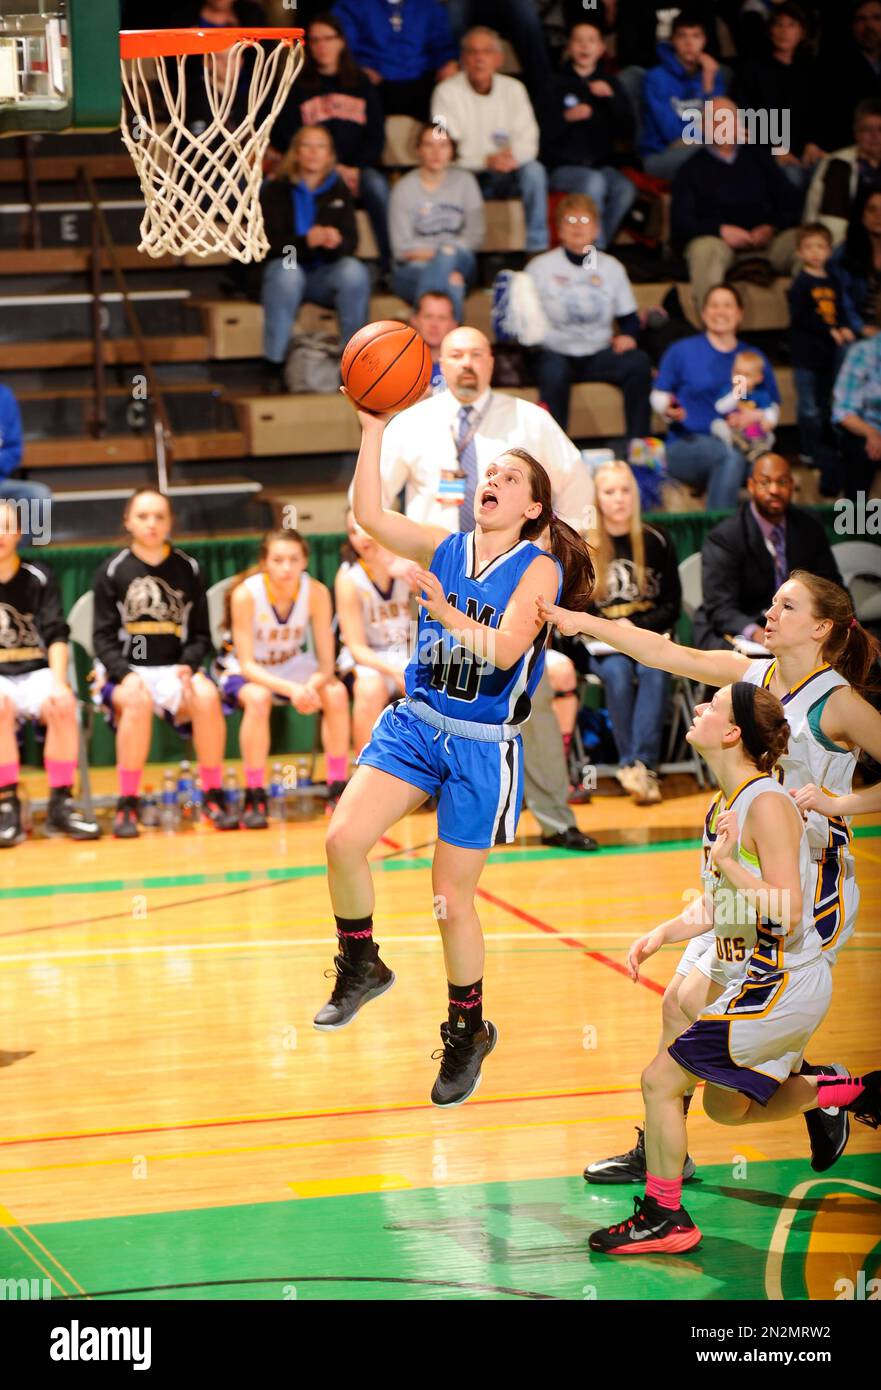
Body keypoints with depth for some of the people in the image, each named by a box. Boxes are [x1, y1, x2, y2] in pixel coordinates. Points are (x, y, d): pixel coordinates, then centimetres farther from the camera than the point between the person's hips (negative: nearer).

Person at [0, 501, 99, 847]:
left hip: (35, 673, 1)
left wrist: (58, 683, -17)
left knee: (62, 706, -33)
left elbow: (56, 636, 0)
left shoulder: (39, 578, 7)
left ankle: (61, 805, -21)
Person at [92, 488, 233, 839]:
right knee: (138, 700, -37)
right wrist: (125, 675, -17)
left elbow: (201, 635, 8)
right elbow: (103, 638, 0)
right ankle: (126, 806, -27)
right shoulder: (112, 570, 3)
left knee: (207, 696, -31)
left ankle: (213, 797, -16)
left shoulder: (188, 569, 8)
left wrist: (188, 667, -12)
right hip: (123, 669, -2)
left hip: (176, 668, 2)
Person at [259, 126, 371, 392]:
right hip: (282, 269, -2)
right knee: (287, 272, -37)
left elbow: (351, 241, -3)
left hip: (325, 275, 2)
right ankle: (273, 366, -32)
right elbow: (271, 242, -14)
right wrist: (306, 242, -34)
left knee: (354, 271, -29)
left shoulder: (338, 191, 6)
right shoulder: (276, 190, -2)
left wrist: (337, 242, -29)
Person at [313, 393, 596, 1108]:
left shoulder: (538, 568, -7)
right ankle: (361, 969, 6)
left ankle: (468, 1031, 23)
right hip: (416, 723, 4)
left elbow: (505, 649, -21)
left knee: (452, 898, 2)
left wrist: (451, 617, -37)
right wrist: (374, 428, -12)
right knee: (344, 839, -18)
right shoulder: (444, 549, 7)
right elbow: (369, 514, -6)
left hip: (483, 746, -4)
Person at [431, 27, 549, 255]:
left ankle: (537, 251, -23)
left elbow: (528, 141, -1)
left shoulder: (513, 88, 5)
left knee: (534, 170, -27)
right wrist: (486, 161, -27)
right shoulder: (447, 91, -6)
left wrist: (513, 156, -26)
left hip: (505, 175, 3)